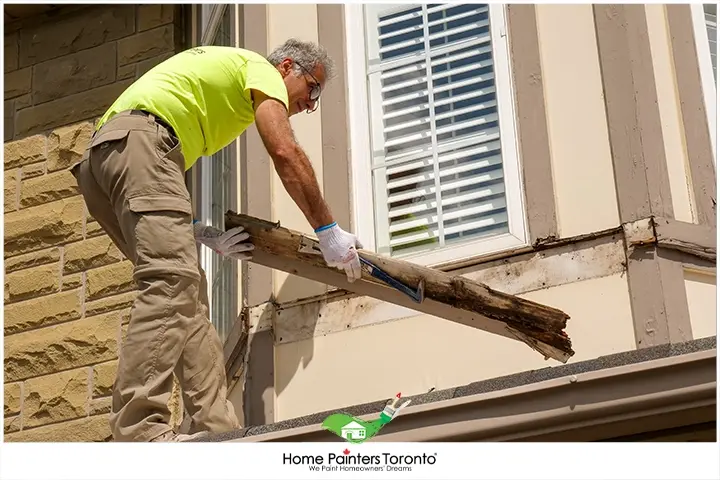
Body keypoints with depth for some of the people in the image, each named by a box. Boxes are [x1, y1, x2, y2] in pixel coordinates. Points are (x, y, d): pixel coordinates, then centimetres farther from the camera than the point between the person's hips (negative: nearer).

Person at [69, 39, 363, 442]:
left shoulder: (222, 70, 37)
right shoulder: (262, 69, 12)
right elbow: (286, 153, -2)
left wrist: (209, 237, 23)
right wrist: (329, 232, 3)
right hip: (138, 140, -10)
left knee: (189, 292, 3)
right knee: (171, 280, -22)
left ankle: (218, 427, -5)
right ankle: (139, 432, -33)